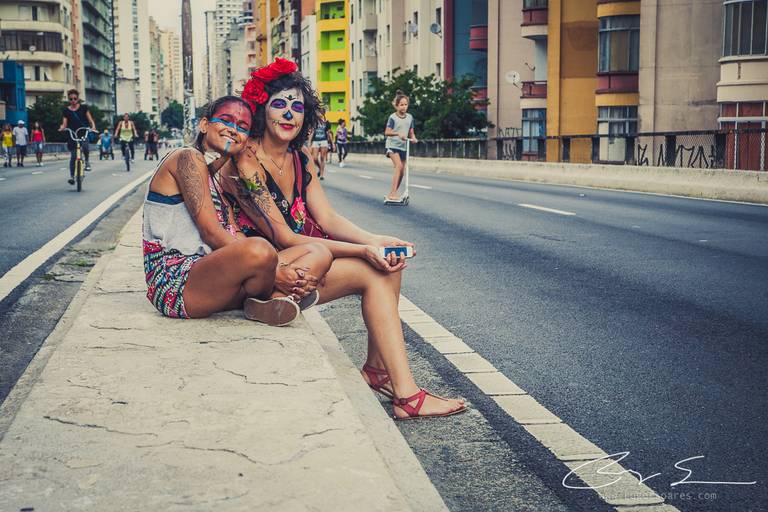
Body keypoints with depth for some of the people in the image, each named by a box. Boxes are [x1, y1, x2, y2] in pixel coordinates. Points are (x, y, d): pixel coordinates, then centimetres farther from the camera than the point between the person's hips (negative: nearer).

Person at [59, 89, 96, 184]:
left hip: (84, 133, -1)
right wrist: (62, 128, -21)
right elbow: (64, 123, 1)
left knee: (84, 146, -32)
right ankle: (72, 176, 6)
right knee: (73, 156, -1)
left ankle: (87, 161, -5)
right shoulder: (66, 111, 7)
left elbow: (90, 119, 1)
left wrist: (93, 126, -20)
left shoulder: (83, 108, 6)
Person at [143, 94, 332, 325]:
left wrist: (279, 269, -10)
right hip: (174, 282, -9)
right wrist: (275, 272, -19)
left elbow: (235, 235, 9)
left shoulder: (220, 177, 22)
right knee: (260, 251, -37)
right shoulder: (188, 158, -5)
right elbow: (212, 234, -15)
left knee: (319, 253, 3)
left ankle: (266, 303, -22)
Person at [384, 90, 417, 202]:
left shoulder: (410, 117, 7)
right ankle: (392, 193, -27)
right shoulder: (393, 117, -8)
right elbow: (387, 132, -14)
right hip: (392, 145, -6)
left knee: (401, 171, 5)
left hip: (403, 146, 6)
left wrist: (413, 138, -10)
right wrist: (398, 134, -29)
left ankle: (391, 195, 17)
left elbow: (411, 132, 12)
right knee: (399, 166, -24)